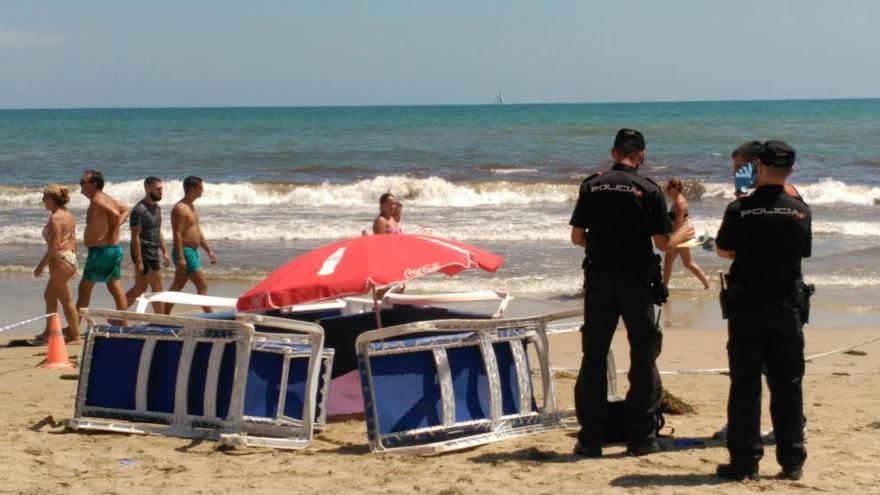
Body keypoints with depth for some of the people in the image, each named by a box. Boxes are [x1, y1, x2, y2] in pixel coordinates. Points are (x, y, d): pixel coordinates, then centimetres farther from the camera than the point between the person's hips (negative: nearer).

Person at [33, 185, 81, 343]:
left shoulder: (55, 218, -16)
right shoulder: (68, 216, 11)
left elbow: (55, 246, -21)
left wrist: (41, 265, -16)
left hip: (60, 260, -10)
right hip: (71, 258, 10)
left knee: (66, 300, -3)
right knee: (49, 296, 20)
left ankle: (75, 336, 2)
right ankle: (48, 332, 28)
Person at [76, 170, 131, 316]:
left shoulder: (97, 201, -16)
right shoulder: (105, 198, 13)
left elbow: (115, 214, -27)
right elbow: (126, 209, 18)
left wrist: (111, 232, -13)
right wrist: (117, 226, 6)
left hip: (101, 250, -10)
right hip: (113, 249, 10)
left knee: (85, 287, -2)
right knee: (115, 287, 11)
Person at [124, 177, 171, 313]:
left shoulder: (156, 207, 13)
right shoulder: (139, 210, -16)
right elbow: (135, 236, -19)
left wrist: (164, 252, 17)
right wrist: (139, 261, -21)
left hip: (153, 254, 9)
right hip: (144, 255, -9)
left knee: (139, 289, 13)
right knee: (157, 288, -5)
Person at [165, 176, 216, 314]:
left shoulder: (191, 207, 16)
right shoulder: (180, 208, -15)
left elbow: (197, 231, 22)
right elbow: (177, 234, -21)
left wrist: (208, 251, 20)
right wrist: (180, 257, -25)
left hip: (192, 251, 10)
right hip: (185, 252, -10)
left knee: (177, 286, 12)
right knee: (202, 285, -8)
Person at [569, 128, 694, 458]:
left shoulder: (591, 186, 1)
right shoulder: (648, 190, -6)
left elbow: (577, 238, 3)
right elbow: (663, 243, -6)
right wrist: (681, 235, 15)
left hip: (599, 279, 2)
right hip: (636, 281, -2)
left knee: (593, 358, 8)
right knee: (643, 359, 8)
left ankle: (590, 439, 8)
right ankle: (641, 437, 9)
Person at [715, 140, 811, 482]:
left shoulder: (739, 210, -10)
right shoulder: (800, 211, -3)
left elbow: (723, 250, 1)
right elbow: (804, 253, 8)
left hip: (746, 305, -2)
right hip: (788, 306, 2)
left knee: (745, 386, 4)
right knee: (788, 386, 8)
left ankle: (745, 462, 3)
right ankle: (792, 462, 11)